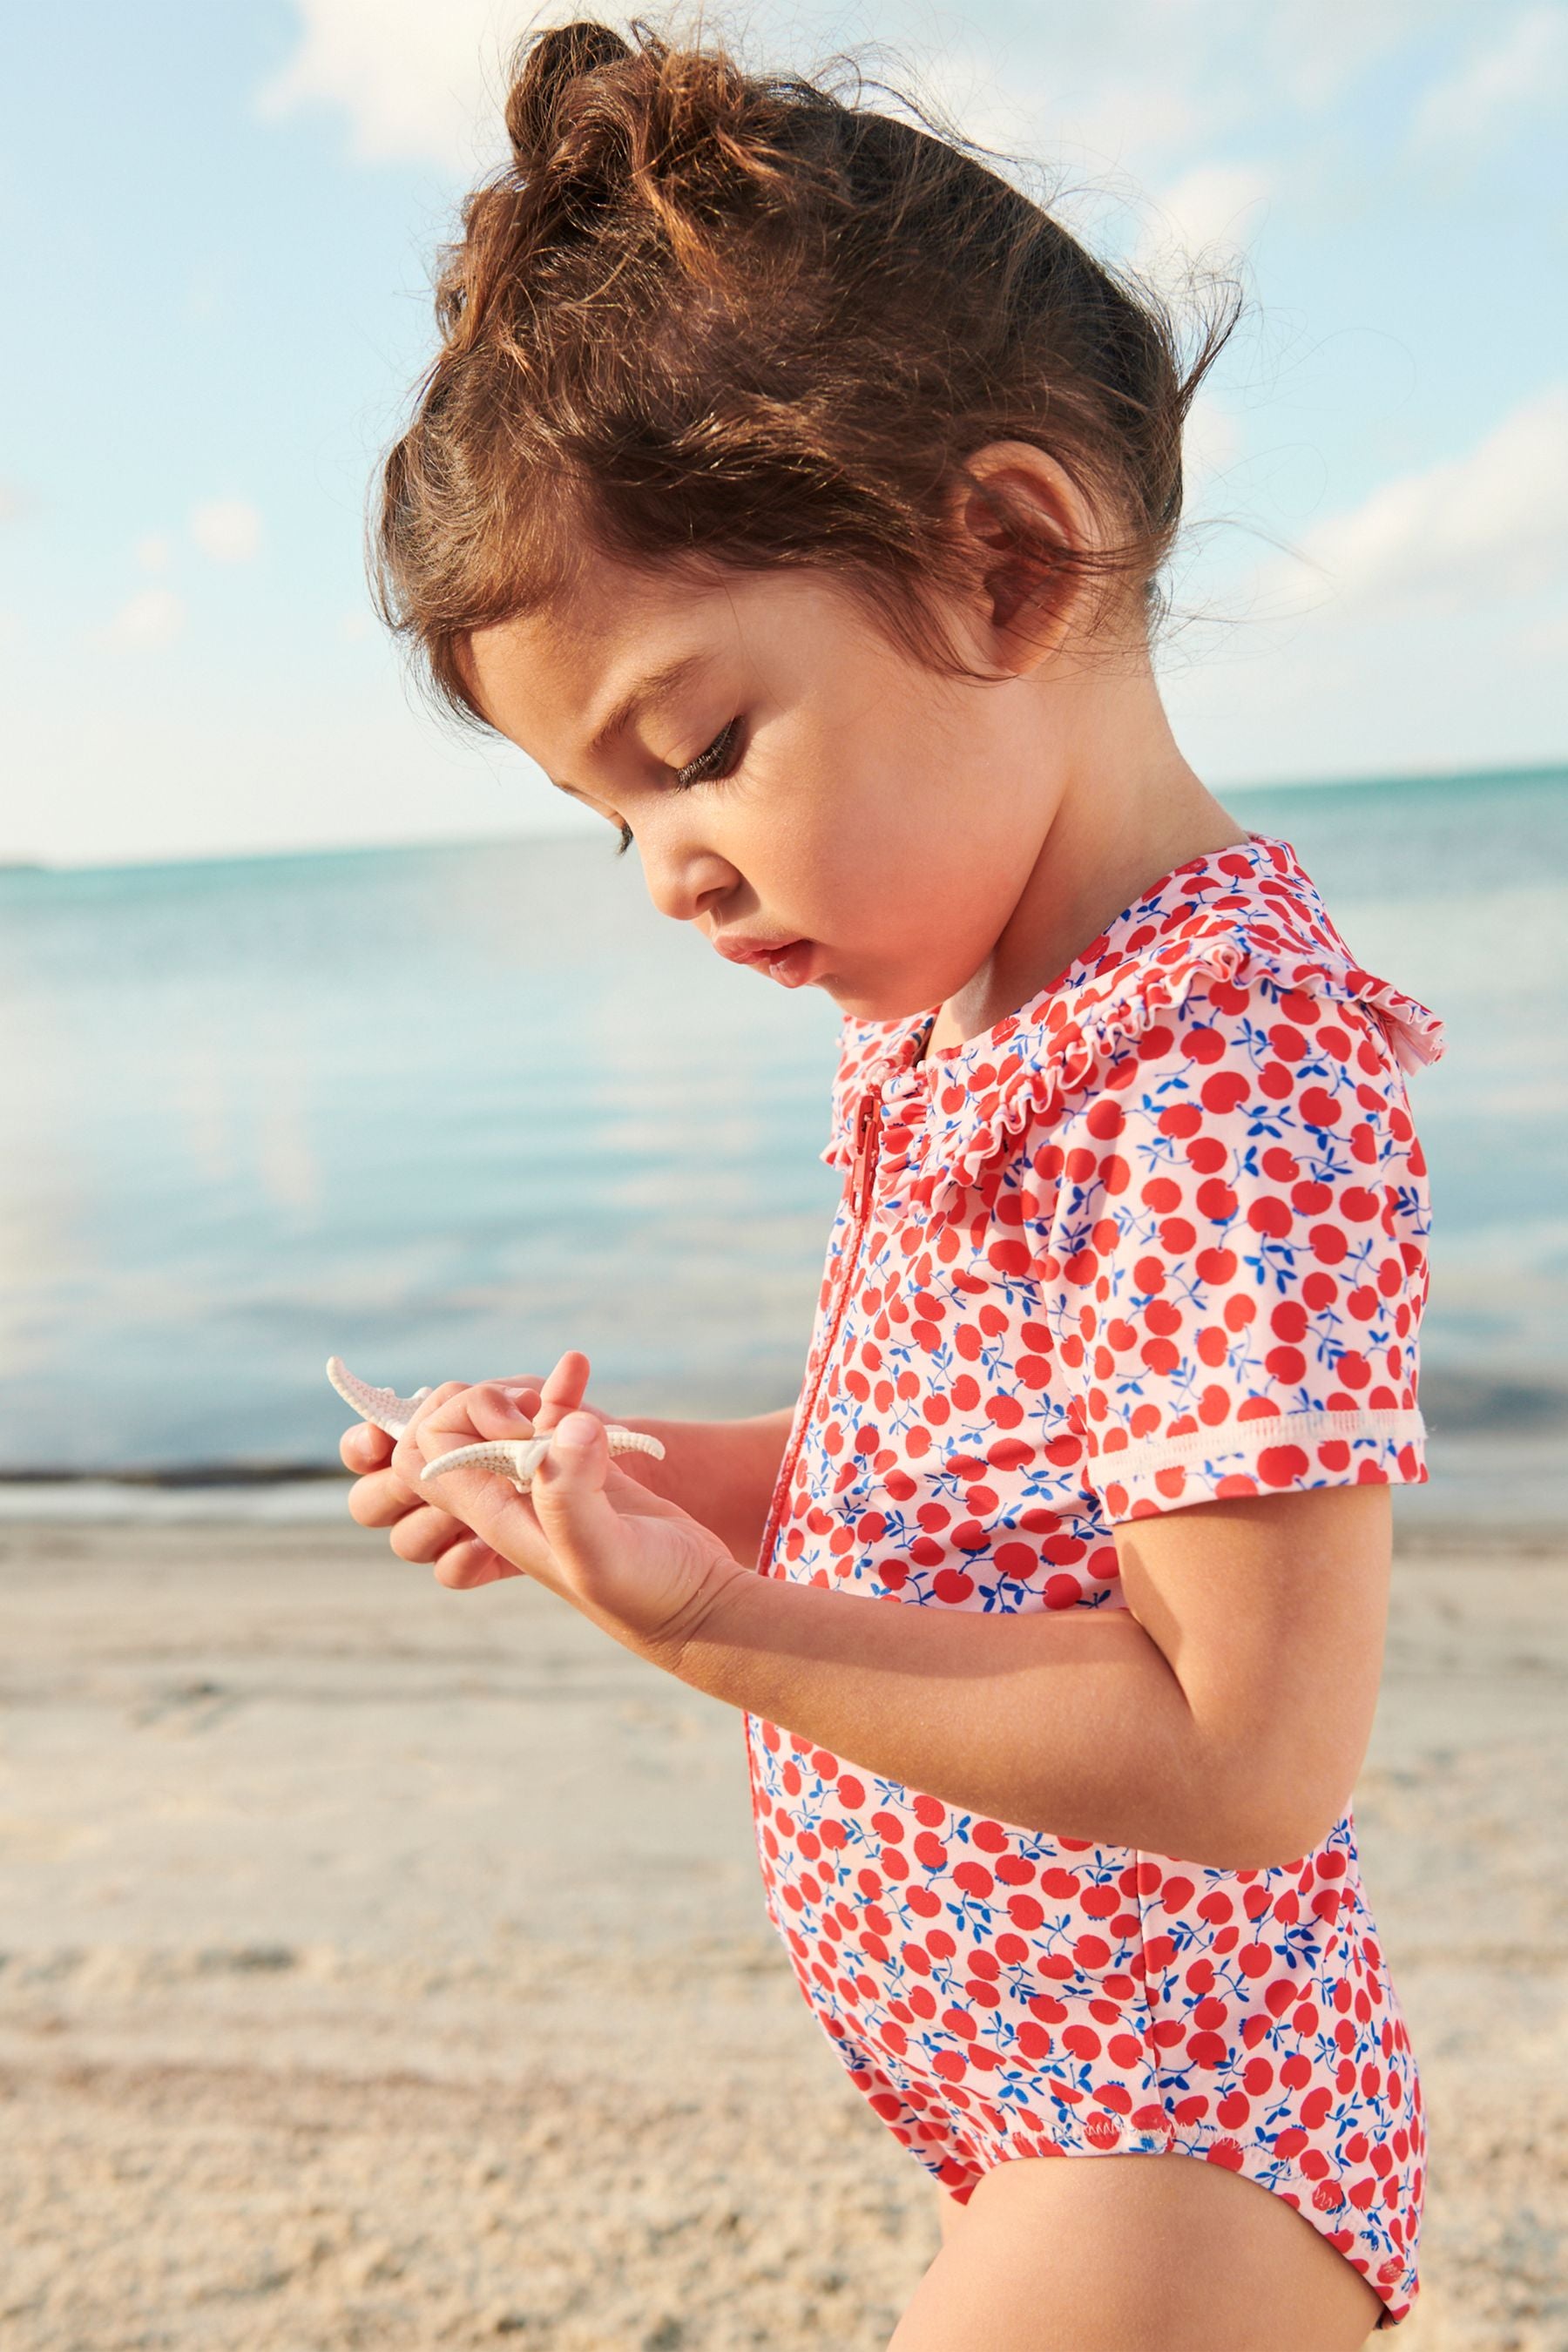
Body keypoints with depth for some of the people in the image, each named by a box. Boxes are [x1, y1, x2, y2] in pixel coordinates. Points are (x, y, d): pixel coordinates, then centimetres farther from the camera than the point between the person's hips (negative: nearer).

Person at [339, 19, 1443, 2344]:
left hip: (1171, 2155, -8)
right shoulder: (951, 1014, 2)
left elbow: (1250, 1760, -25)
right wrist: (637, 1474, -3)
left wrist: (709, 1616, -28)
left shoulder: (1229, 1062, -27)